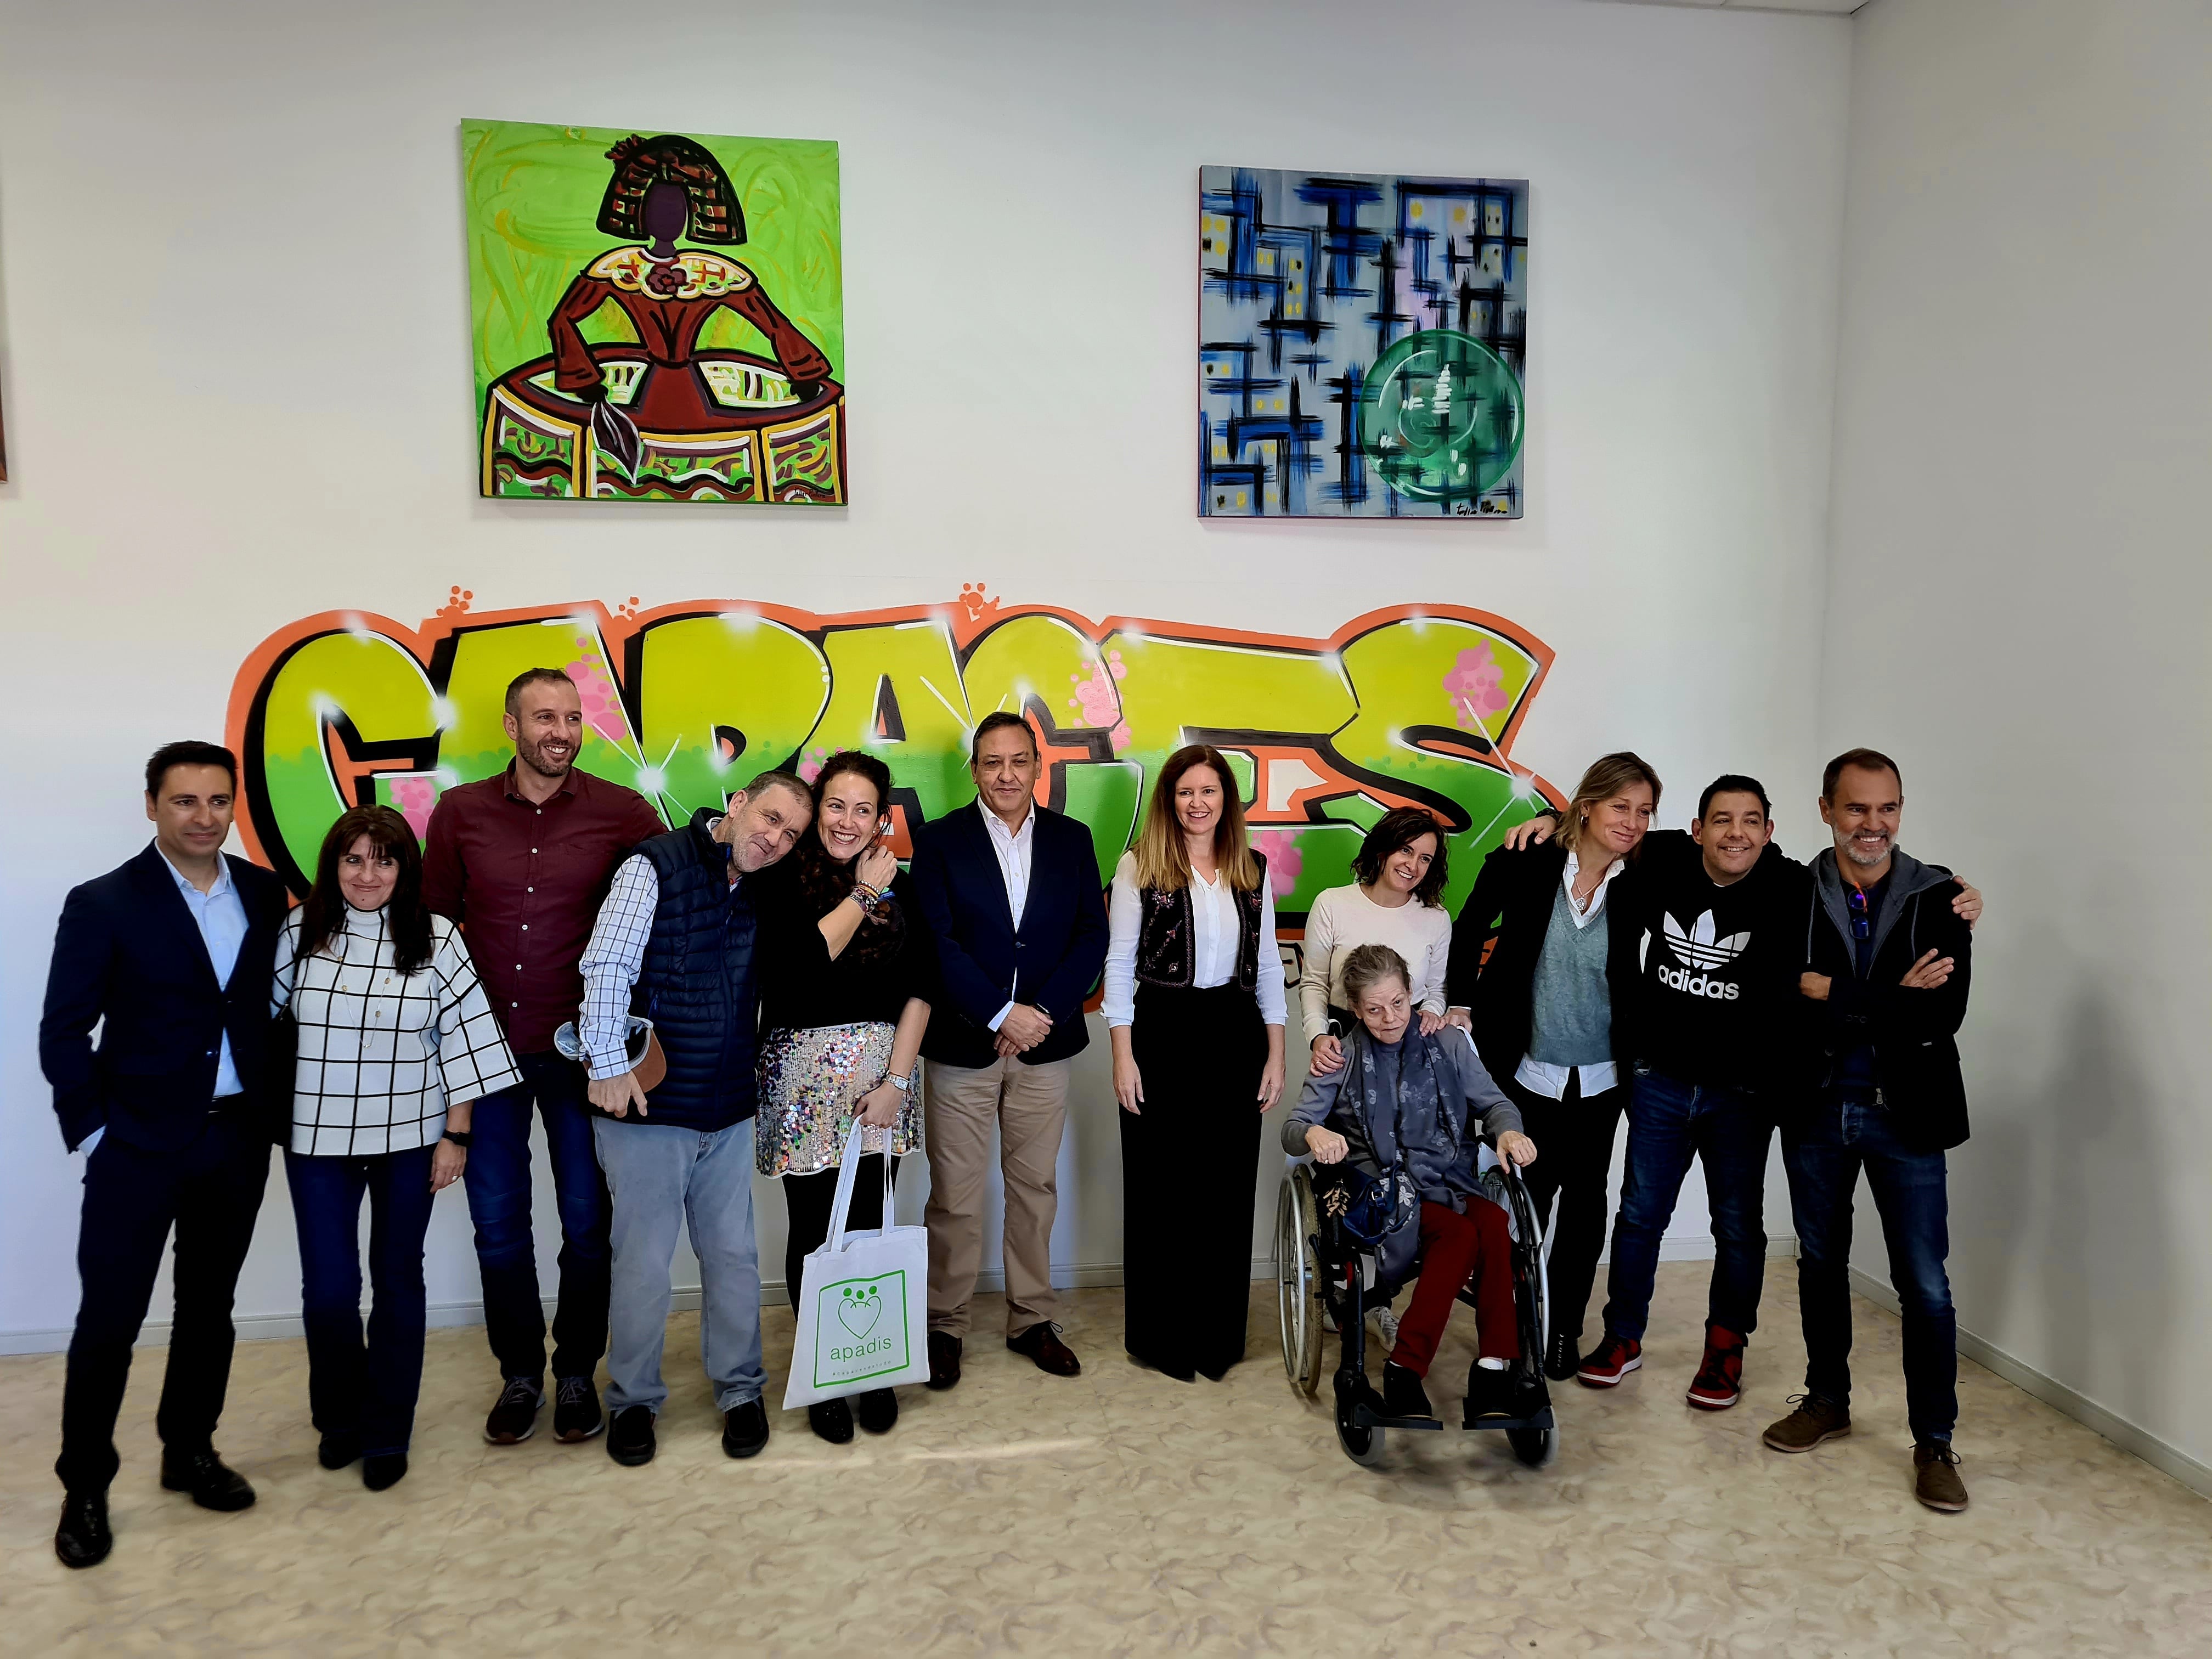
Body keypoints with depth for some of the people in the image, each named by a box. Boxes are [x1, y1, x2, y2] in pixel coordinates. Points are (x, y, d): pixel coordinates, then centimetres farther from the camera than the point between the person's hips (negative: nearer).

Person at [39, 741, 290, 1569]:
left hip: (238, 1137, 4)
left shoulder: (264, 894, 3)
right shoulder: (102, 904, -8)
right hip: (140, 1144, -3)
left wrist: (272, 1106, 3)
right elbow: (63, 1033, -6)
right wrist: (92, 1133, -9)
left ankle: (190, 1451, 32)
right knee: (108, 1320, 2)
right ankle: (84, 1489, 20)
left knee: (209, 1306, 15)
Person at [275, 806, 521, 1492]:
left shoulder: (435, 939, -5)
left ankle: (387, 1435, 27)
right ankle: (339, 1418, 30)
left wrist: (456, 1136, -5)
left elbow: (463, 1037, -3)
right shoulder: (300, 932, -2)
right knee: (327, 1288, 2)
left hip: (409, 1139, -1)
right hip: (318, 1139, 1)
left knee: (397, 1282, 10)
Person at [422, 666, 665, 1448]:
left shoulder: (622, 812, -6)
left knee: (587, 1220, 8)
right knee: (498, 1221, 12)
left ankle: (577, 1372, 27)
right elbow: (432, 925, 7)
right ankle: (520, 1374, 30)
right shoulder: (460, 812, 0)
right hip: (484, 1046, 2)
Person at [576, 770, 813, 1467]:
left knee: (733, 1255, 12)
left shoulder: (763, 892, 7)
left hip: (730, 1109, 5)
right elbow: (607, 967, -15)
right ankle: (633, 1399, 25)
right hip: (648, 1103, -5)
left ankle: (740, 1390, 28)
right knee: (644, 1263, 5)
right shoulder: (657, 867, -11)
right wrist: (609, 1066, -16)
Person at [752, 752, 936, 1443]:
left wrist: (897, 1079, -5)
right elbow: (804, 957, -17)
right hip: (802, 1071, -2)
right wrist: (864, 894, -8)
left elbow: (918, 990, 4)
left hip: (880, 1072, 2)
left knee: (867, 1227, 3)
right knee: (814, 1232, 2)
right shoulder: (783, 881, -1)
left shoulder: (899, 889, 8)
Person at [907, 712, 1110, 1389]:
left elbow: (1093, 936, 1)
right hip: (963, 1046, -2)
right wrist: (1002, 1015, -15)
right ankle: (944, 1326, 19)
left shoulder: (1072, 839, 6)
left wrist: (1041, 1014, -11)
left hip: (1044, 1045, 2)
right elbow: (936, 943, -9)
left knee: (1036, 1188, 12)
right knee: (955, 1199, 3)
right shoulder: (939, 841, -1)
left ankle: (1032, 1320, 26)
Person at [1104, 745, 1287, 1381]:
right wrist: (1124, 1056, -9)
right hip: (1162, 1034, -3)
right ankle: (1159, 1336, 21)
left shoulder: (1253, 869, 6)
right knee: (1159, 1190, 6)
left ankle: (1221, 1334, 25)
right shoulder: (1140, 865, -4)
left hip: (1235, 1035, 3)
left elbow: (1267, 964, 9)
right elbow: (1119, 963, -5)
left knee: (1230, 1186, 9)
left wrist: (1275, 1053, 5)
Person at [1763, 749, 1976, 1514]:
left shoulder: (1939, 897, -6)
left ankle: (1934, 1443, 18)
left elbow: (1945, 1014, -17)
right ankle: (1827, 1400, 36)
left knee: (1924, 1284, 2)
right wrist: (1894, 1005, -22)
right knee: (1820, 1262, 17)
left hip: (1905, 1113, -1)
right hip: (1816, 1110, 2)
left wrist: (1833, 997, -19)